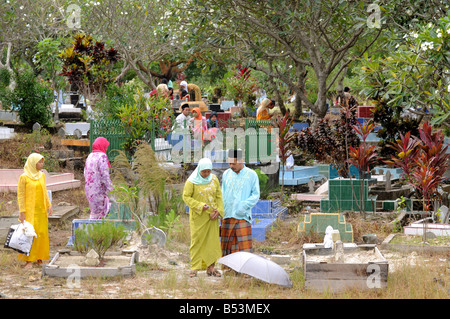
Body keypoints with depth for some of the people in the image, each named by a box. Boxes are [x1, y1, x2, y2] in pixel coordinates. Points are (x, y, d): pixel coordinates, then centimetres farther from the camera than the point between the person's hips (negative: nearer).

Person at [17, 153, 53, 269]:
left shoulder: (42, 175, 10)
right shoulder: (24, 177, -8)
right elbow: (20, 195, -8)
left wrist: (49, 205, 8)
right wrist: (22, 212, -12)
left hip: (41, 210, 6)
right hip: (30, 210, -6)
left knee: (42, 233, 5)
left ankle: (39, 259, 14)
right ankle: (28, 261, -4)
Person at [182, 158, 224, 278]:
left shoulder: (214, 179, 3)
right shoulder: (192, 181, -9)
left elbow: (219, 196, 8)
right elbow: (186, 197, -9)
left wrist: (218, 210, -6)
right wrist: (200, 206, -18)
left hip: (212, 216, 4)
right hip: (198, 216, -4)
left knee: (212, 240, 4)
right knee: (196, 240, -4)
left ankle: (210, 267, 10)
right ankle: (194, 267, 1)